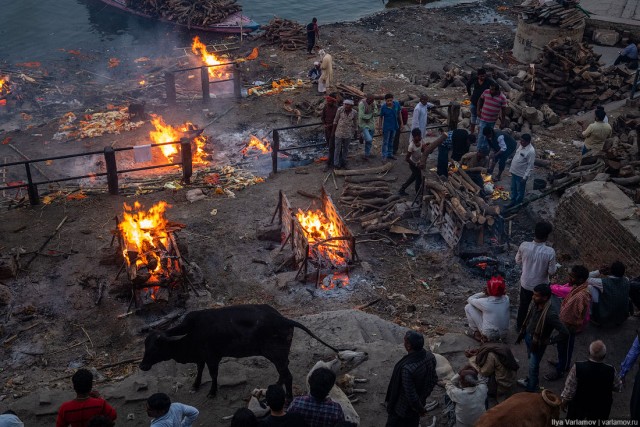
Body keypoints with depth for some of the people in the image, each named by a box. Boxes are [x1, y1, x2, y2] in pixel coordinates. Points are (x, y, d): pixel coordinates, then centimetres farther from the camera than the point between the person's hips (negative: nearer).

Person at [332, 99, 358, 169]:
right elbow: (335, 120, -3)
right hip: (339, 132, -2)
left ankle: (343, 163, 28)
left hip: (348, 134, 2)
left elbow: (355, 123, 4)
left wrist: (356, 133, 12)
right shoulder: (340, 109, -14)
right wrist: (333, 131, 1)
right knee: (338, 149, 3)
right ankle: (336, 165, 14)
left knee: (345, 149, 13)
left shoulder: (354, 113, -10)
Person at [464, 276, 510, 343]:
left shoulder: (485, 302, -24)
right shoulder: (506, 299, -11)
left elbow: (470, 299, -6)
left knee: (468, 307, -1)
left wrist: (483, 293, -5)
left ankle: (475, 332, 14)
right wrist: (487, 294, -4)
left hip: (489, 336, -5)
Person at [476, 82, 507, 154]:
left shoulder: (502, 98, -15)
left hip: (492, 120, 0)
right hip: (483, 118, 0)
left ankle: (485, 148, 35)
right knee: (481, 134, -3)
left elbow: (503, 110, -7)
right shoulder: (486, 92, -11)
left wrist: (502, 121, -3)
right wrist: (478, 110, -1)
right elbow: (480, 100, 7)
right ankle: (479, 150, 8)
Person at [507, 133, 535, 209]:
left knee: (520, 191, 12)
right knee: (513, 189, 22)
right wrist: (511, 168, 19)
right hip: (514, 172, 8)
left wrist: (525, 177, -20)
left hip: (521, 175, -8)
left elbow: (530, 166, -22)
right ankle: (513, 202, 40)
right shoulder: (521, 145, -2)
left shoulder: (531, 151, -27)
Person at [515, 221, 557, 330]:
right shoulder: (550, 252, -30)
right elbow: (551, 271, -17)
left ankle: (519, 326, 47)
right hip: (541, 285, -2)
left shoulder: (524, 246, -23)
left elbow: (518, 261, -5)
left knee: (523, 305, 26)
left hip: (526, 283, 2)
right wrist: (555, 267, 3)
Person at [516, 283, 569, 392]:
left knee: (533, 366, 13)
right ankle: (530, 380, 54)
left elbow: (565, 333, -34)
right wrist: (522, 333, 10)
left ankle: (531, 390, 36)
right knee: (531, 361, 29)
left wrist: (549, 341, -21)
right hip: (528, 337, 6)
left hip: (538, 343, -6)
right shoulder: (535, 303, -15)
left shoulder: (550, 314, -37)